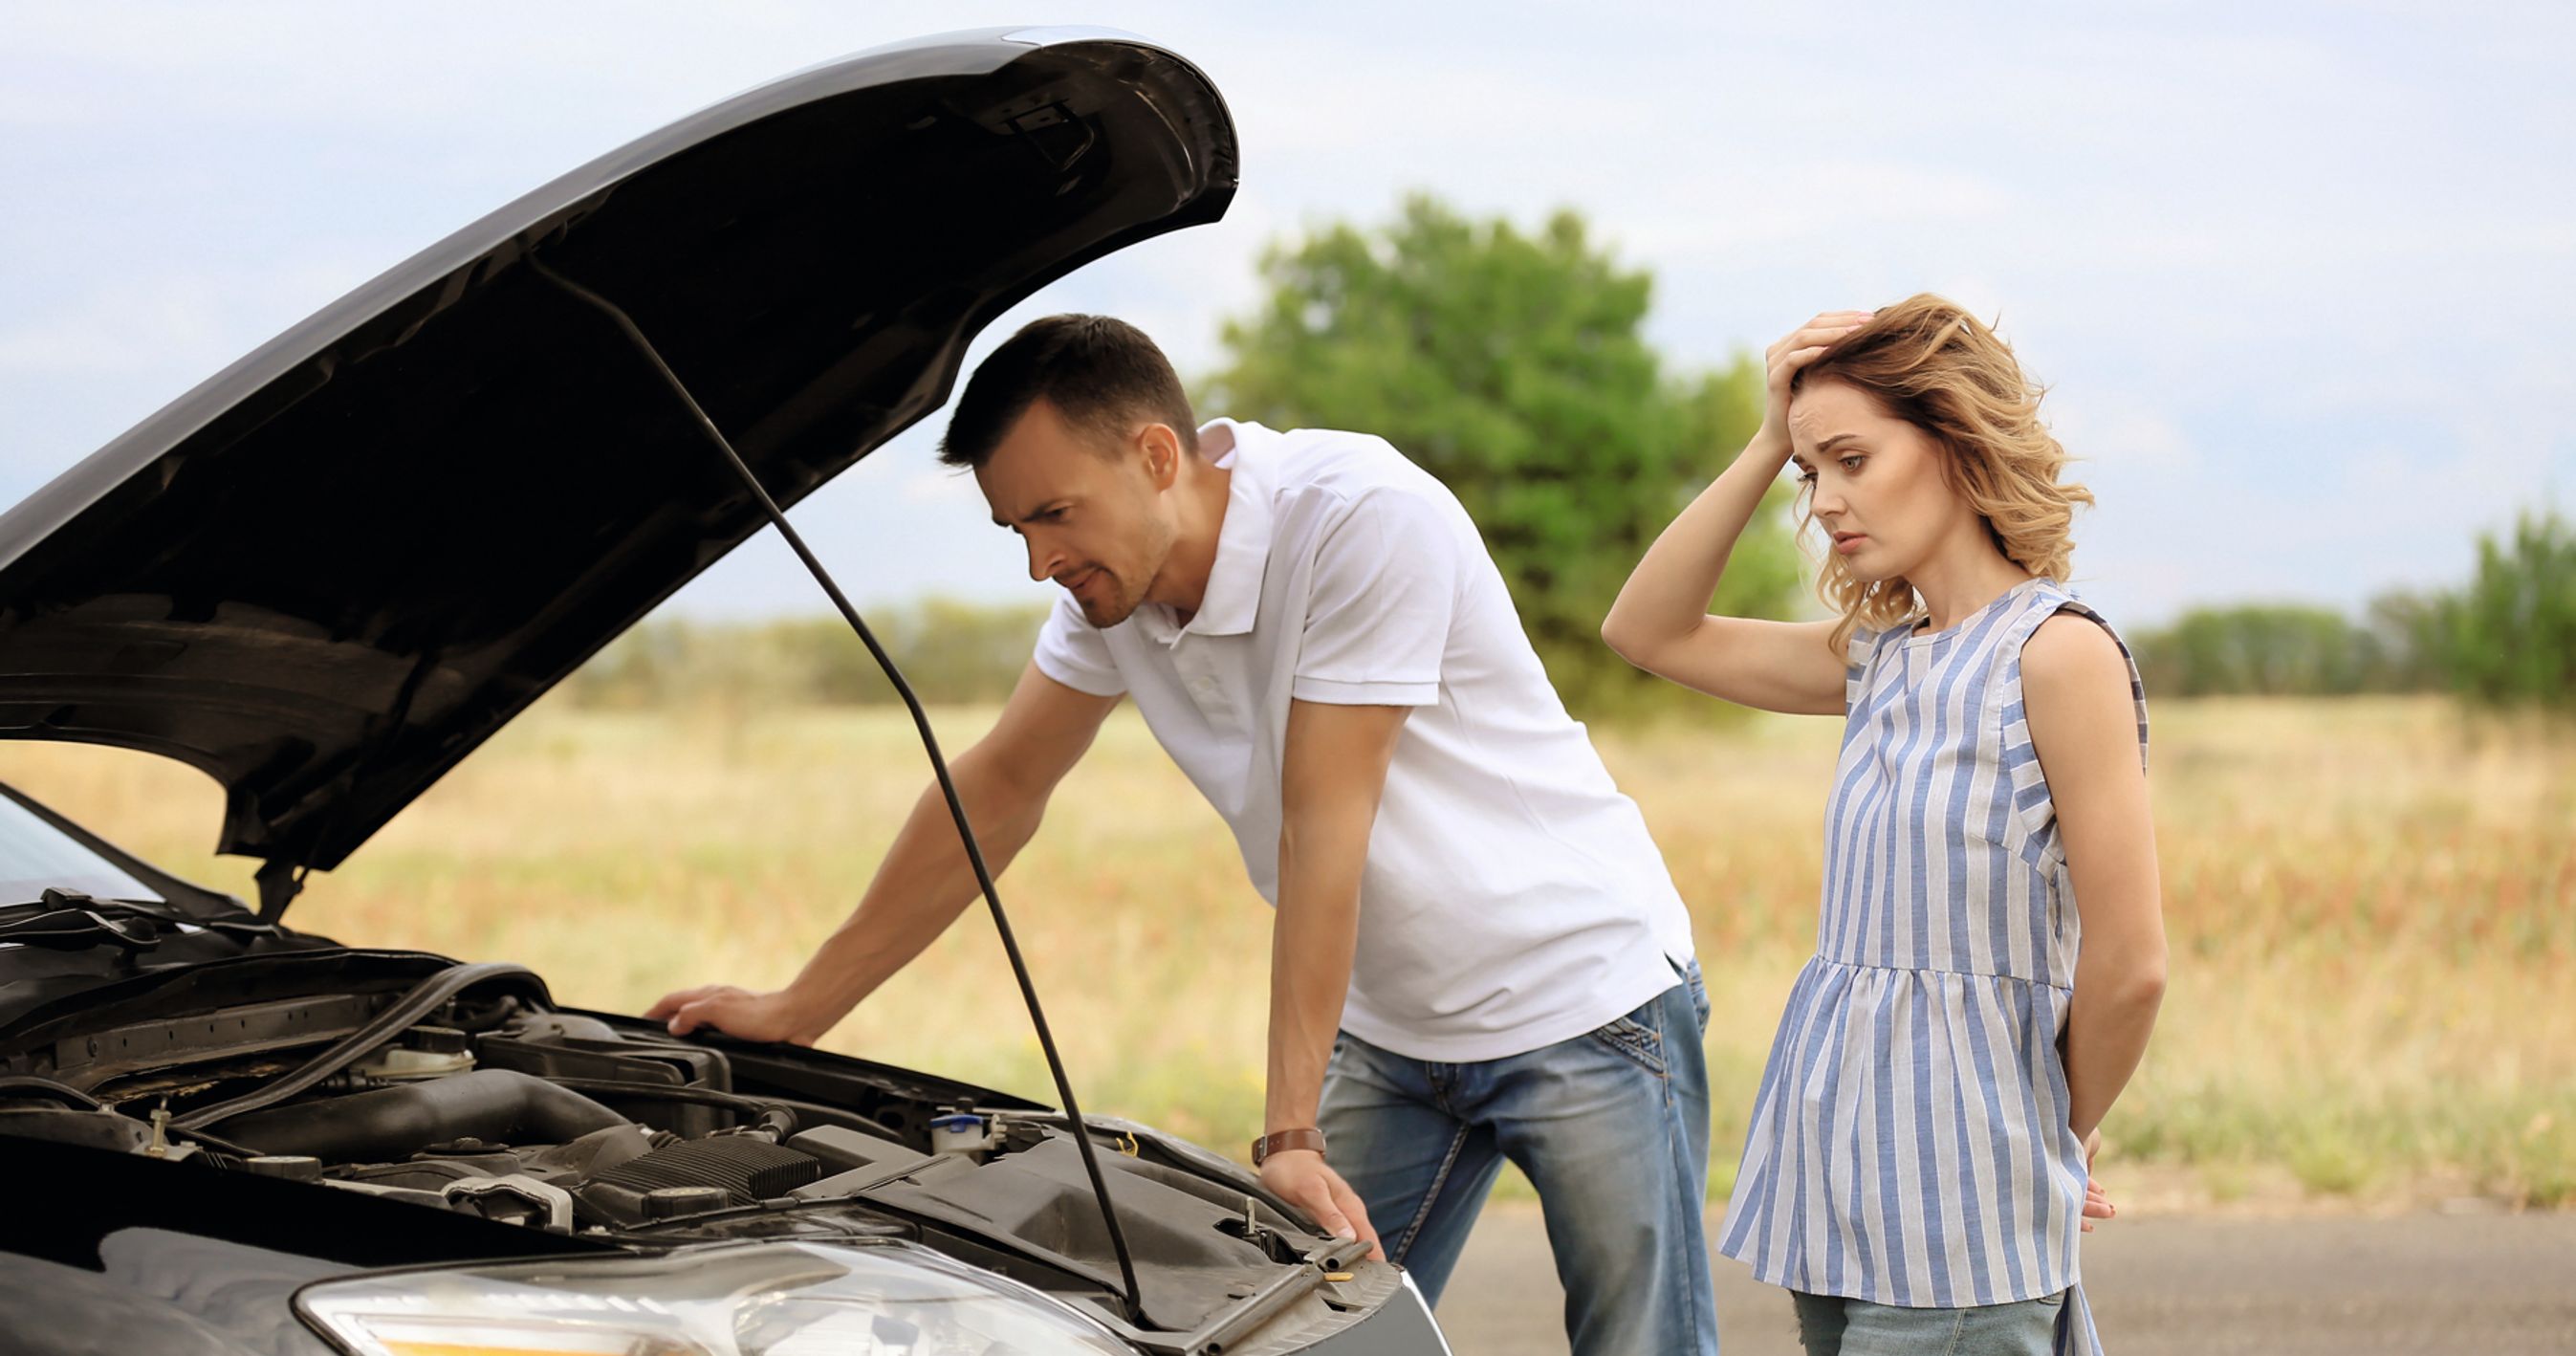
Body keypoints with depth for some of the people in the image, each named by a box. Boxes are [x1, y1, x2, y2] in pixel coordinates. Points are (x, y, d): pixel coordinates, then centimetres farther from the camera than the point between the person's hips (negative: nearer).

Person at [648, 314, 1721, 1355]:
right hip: (1392, 1030, 7)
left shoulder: (1367, 516, -25)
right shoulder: (1112, 578, -4)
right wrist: (796, 1011, 9)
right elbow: (1000, 790, 7)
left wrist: (1291, 1131, -25)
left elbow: (1322, 826, -26)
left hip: (1583, 995, -6)